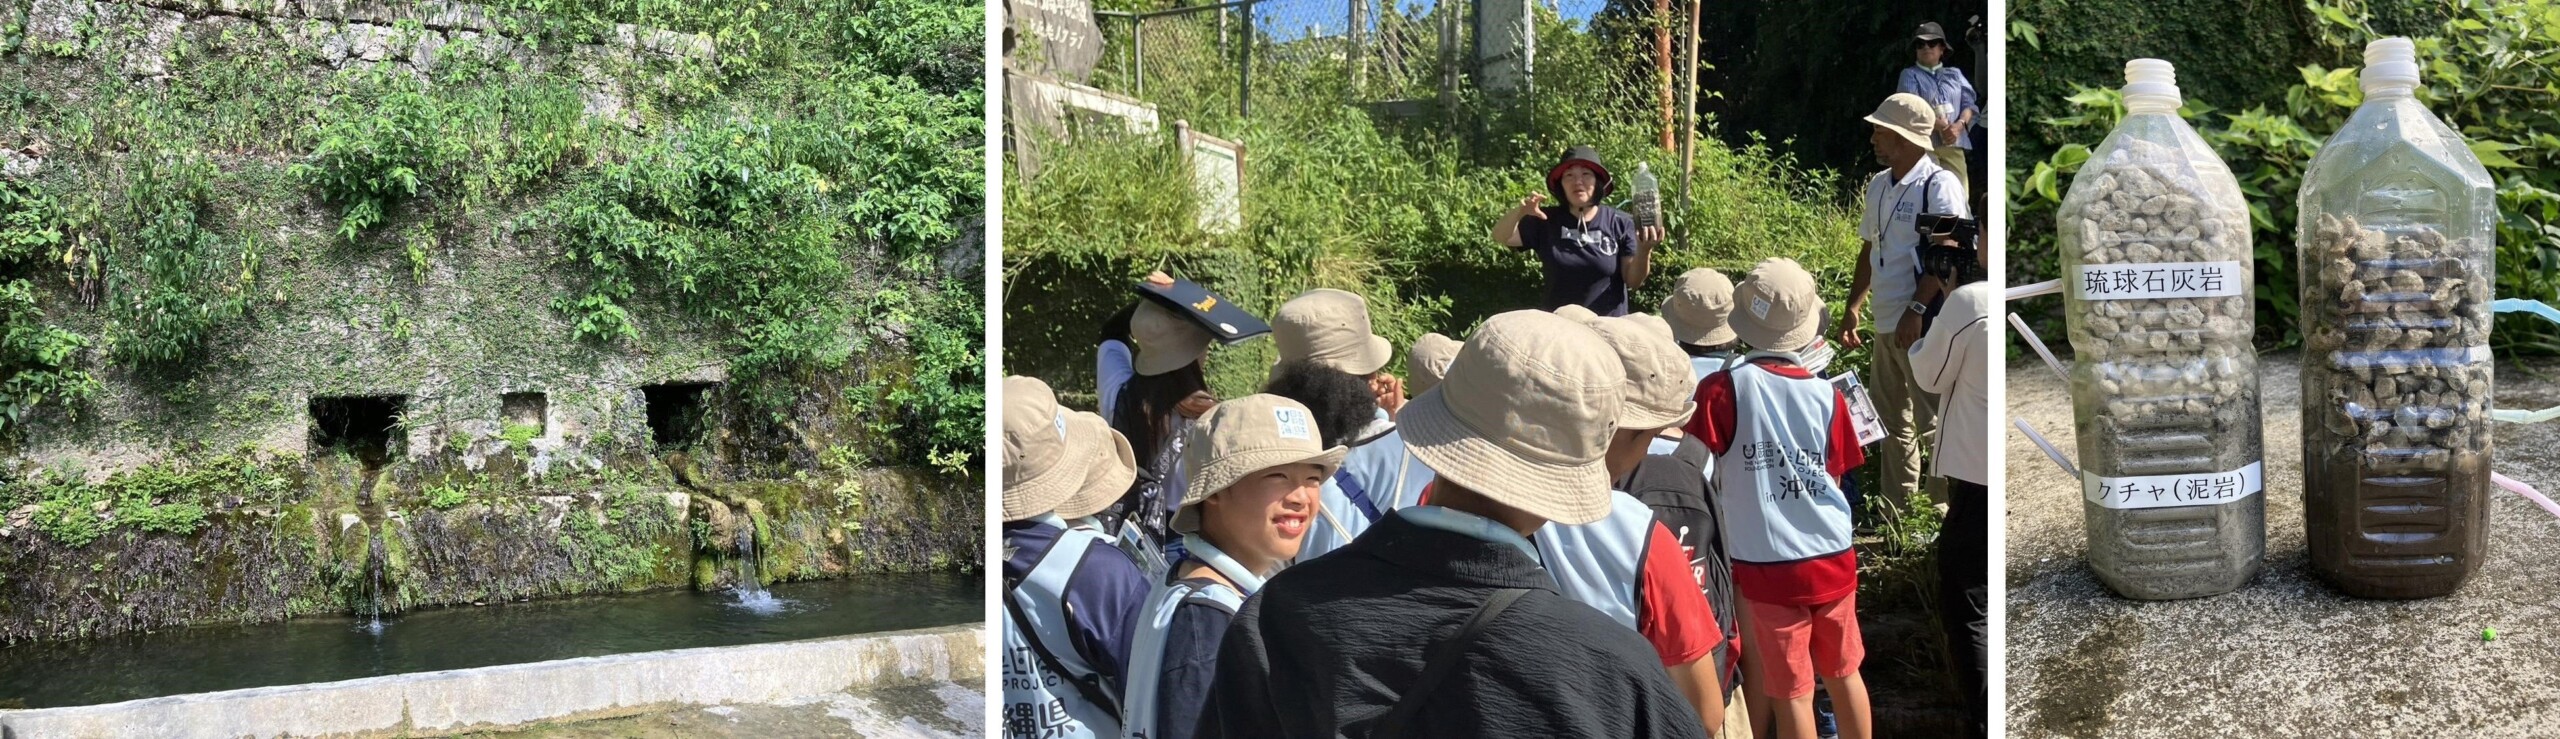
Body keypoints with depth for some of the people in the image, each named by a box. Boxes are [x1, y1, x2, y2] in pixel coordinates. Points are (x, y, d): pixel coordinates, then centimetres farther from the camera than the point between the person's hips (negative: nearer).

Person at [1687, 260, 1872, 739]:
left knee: (1793, 693, 6)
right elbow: (1835, 472, 7)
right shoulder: (1827, 395, -4)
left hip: (1769, 569, -3)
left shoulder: (1725, 388, -15)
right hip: (1833, 561, 4)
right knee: (1844, 674, 22)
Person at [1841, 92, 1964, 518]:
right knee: (1890, 420, 16)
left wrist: (1917, 310, -23)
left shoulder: (1939, 186, -13)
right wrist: (1854, 306, 14)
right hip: (1885, 324, 9)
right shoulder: (1879, 185, 13)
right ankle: (1893, 509, 27)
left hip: (1924, 327, -9)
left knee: (1934, 420, -4)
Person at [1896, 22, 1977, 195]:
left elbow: (1970, 104, 9)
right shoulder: (1910, 75, 7)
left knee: (1959, 193, -3)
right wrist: (1940, 126, -19)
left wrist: (1959, 125, -12)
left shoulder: (1955, 74, 19)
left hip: (1953, 144, 4)